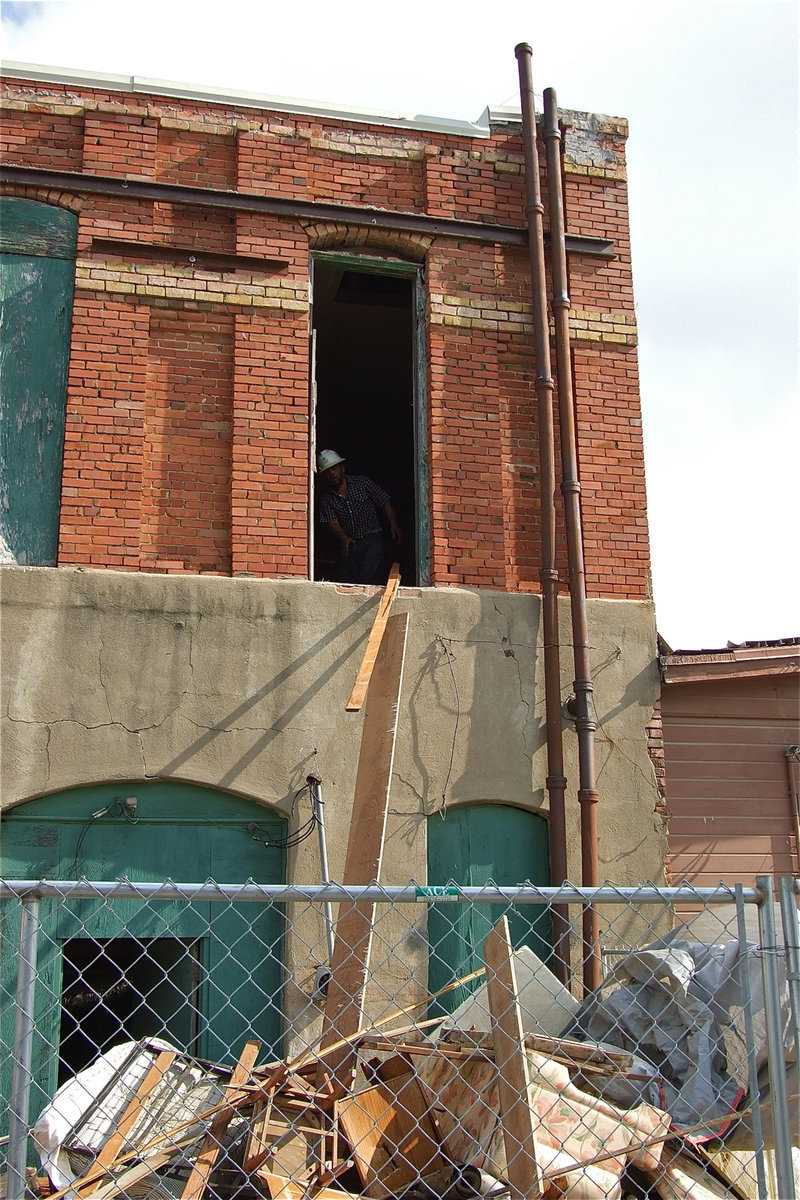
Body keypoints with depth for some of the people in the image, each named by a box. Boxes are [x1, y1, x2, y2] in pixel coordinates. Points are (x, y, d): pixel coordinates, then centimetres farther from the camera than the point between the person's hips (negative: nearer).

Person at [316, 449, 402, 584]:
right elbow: (332, 523, -7)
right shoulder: (326, 499, 6)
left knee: (369, 578, -21)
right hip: (347, 544, 3)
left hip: (371, 539, -3)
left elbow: (385, 502, 5)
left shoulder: (363, 483, 4)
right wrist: (343, 538, -28)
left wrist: (393, 525, -9)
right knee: (346, 582, -2)